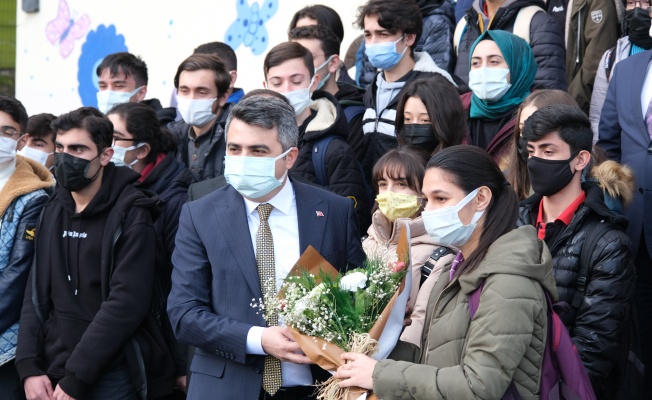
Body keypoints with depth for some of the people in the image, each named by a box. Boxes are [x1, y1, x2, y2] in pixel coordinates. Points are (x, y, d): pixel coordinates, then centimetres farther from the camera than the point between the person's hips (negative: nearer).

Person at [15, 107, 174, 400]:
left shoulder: (130, 215, -9)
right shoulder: (52, 212, 9)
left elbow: (127, 302, -16)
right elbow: (36, 294, 8)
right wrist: (29, 366, -4)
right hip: (51, 373, 5)